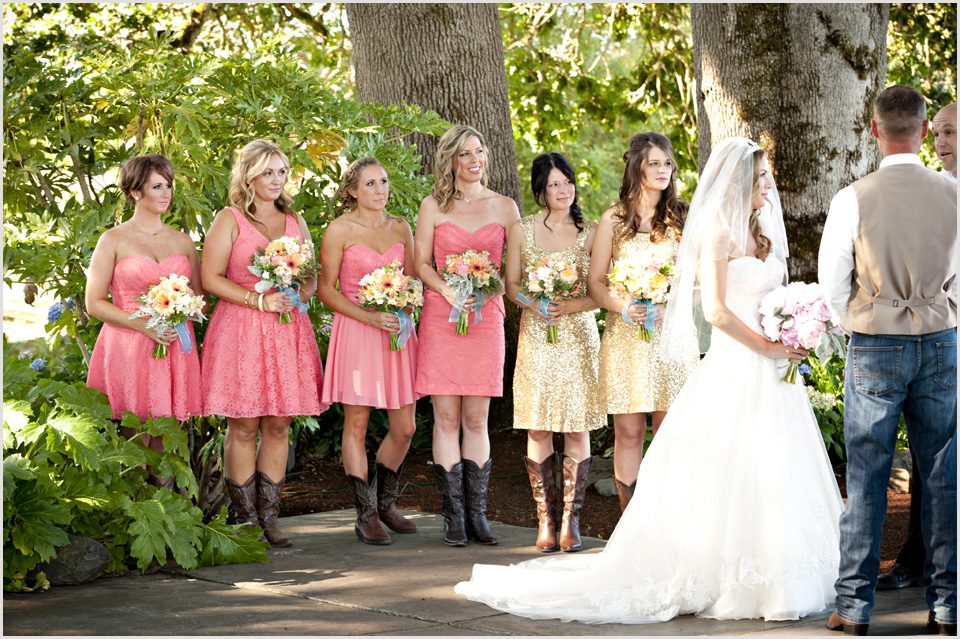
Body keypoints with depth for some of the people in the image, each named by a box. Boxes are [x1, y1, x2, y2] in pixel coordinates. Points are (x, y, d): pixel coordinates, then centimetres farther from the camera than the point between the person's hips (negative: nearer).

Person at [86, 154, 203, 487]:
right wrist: (144, 324, -13)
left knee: (167, 438, 3)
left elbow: (199, 296, 17)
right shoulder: (114, 240, 1)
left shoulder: (182, 241, 13)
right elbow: (95, 303, -1)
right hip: (129, 348, -3)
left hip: (175, 349, 3)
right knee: (135, 438, -5)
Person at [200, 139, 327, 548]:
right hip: (240, 330, -5)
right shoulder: (229, 220, 0)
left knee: (278, 426, 4)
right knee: (243, 428, -3)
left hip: (288, 330, 5)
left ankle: (269, 517, 10)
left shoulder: (295, 222, 16)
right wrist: (259, 300, -15)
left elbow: (311, 278, 18)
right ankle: (245, 521, 3)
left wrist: (299, 295, -5)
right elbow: (211, 278, -7)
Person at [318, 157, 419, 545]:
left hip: (397, 333, 5)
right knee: (356, 425, -1)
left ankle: (385, 502, 27)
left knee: (404, 428, 6)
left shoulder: (401, 228, 11)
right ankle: (366, 516, 8)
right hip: (355, 333, -5)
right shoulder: (340, 230, -4)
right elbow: (325, 288, -5)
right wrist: (369, 317, -15)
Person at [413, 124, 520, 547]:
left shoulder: (504, 207, 9)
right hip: (440, 318, -1)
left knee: (477, 420, 3)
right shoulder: (433, 206, 6)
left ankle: (477, 513, 9)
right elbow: (420, 262, 4)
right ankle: (453, 517, 3)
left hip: (486, 318, 1)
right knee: (446, 419, -2)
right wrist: (448, 291, -12)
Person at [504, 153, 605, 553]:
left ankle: (571, 521, 3)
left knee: (577, 428, -3)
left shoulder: (588, 234, 5)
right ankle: (545, 520, 5)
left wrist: (571, 305, -14)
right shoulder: (521, 231, 6)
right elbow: (511, 284, 7)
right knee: (538, 429, -1)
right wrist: (534, 304, -12)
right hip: (536, 336, 0)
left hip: (578, 335, 0)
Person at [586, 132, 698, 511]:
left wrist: (668, 307, -11)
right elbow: (595, 282, 7)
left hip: (672, 335, 0)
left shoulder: (683, 217, 8)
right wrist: (622, 307, -11)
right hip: (625, 336, 0)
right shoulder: (614, 220, 7)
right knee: (628, 433, 0)